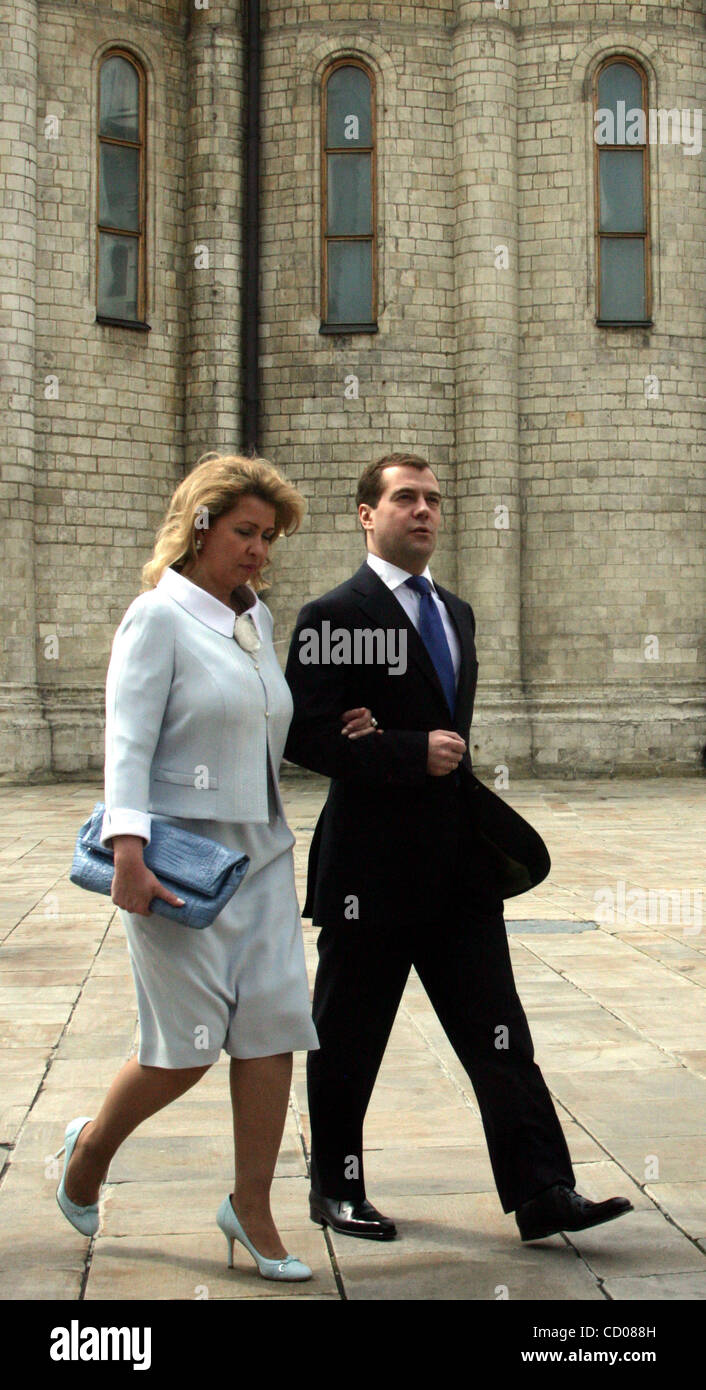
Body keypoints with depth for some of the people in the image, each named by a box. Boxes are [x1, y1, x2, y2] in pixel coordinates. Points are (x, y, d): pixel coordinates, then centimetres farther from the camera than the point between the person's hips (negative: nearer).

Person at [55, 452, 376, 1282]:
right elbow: (128, 740, -13)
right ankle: (91, 1148, 26)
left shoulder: (258, 620, 14)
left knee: (272, 1028, 0)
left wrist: (332, 733, 10)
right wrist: (128, 849, -23)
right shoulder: (158, 616, -6)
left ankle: (252, 1210, 14)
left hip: (260, 849, 7)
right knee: (187, 1047, -3)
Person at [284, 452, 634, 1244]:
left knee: (499, 1036, 3)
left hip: (457, 865, 6)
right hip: (372, 870, -6)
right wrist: (412, 755, -18)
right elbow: (304, 735, -15)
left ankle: (542, 1195, 5)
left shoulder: (455, 614, 15)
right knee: (348, 1042, 8)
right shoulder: (335, 617, -8)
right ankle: (336, 1190, 24)